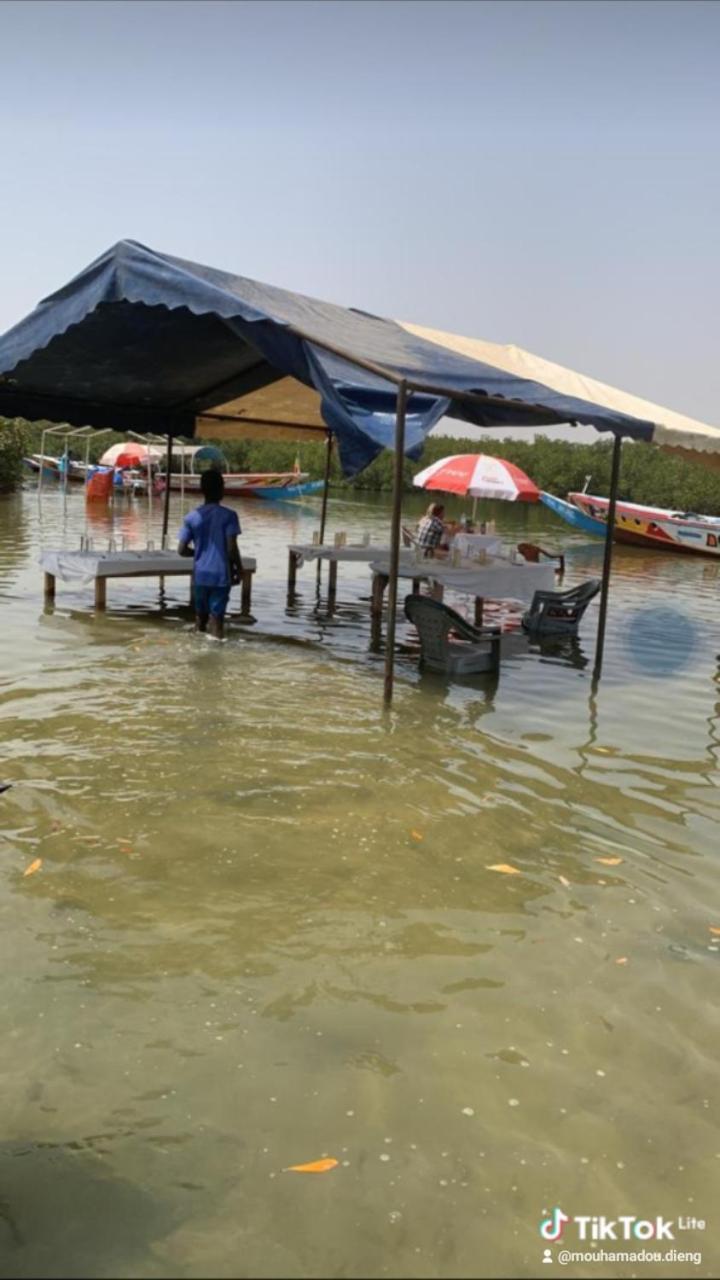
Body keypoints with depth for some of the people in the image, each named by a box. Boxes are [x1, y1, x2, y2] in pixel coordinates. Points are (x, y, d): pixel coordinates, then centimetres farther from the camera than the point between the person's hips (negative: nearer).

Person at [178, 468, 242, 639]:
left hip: (200, 575, 3)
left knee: (201, 615, 17)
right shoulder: (228, 515, -8)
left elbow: (182, 550, 0)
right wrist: (238, 569, 2)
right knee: (216, 617, -1)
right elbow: (231, 548, -13)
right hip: (221, 575, -3)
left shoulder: (192, 517, 2)